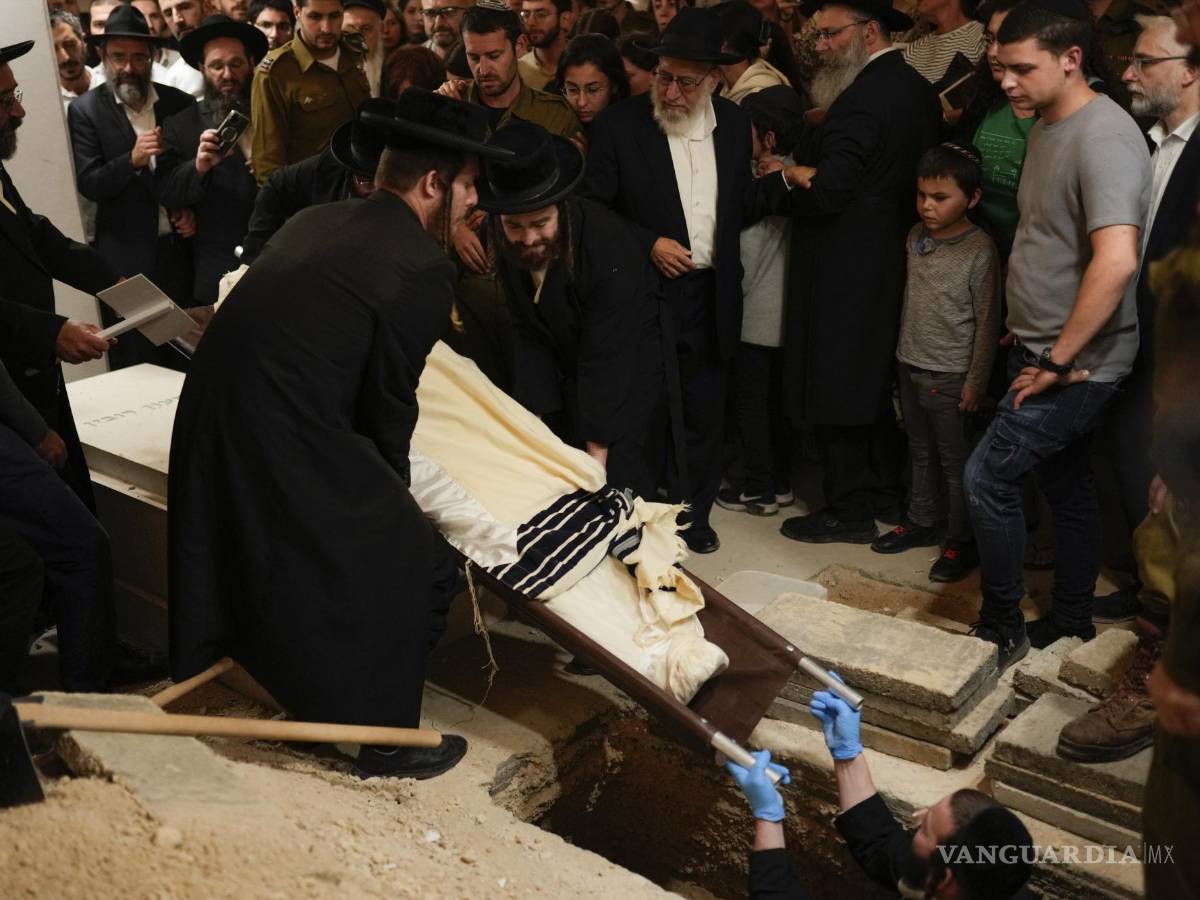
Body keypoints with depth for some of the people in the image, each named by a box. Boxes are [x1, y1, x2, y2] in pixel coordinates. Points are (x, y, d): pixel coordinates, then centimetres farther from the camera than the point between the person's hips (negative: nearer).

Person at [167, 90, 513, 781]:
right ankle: (387, 742, 23)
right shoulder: (426, 269, -13)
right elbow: (389, 404, -7)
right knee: (414, 569, 9)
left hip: (211, 429, 8)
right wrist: (391, 489, 13)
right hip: (288, 448, -8)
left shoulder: (315, 222, 9)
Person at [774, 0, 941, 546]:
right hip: (895, 260, 10)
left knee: (835, 390, 1)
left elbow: (826, 193, -25)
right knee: (878, 378, 19)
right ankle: (886, 493, 30)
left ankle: (849, 511, 10)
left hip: (846, 271, -9)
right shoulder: (918, 90, 8)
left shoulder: (861, 99, -21)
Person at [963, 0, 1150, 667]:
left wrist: (1059, 359, -24)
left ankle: (1002, 631, 10)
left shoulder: (1104, 137, -21)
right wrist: (1028, 331, 12)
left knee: (987, 477, -6)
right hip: (1046, 349, 9)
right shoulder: (1047, 128, 9)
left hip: (1078, 363, -9)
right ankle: (1073, 616, 34)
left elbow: (1116, 261, -31)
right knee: (1066, 483, 18)